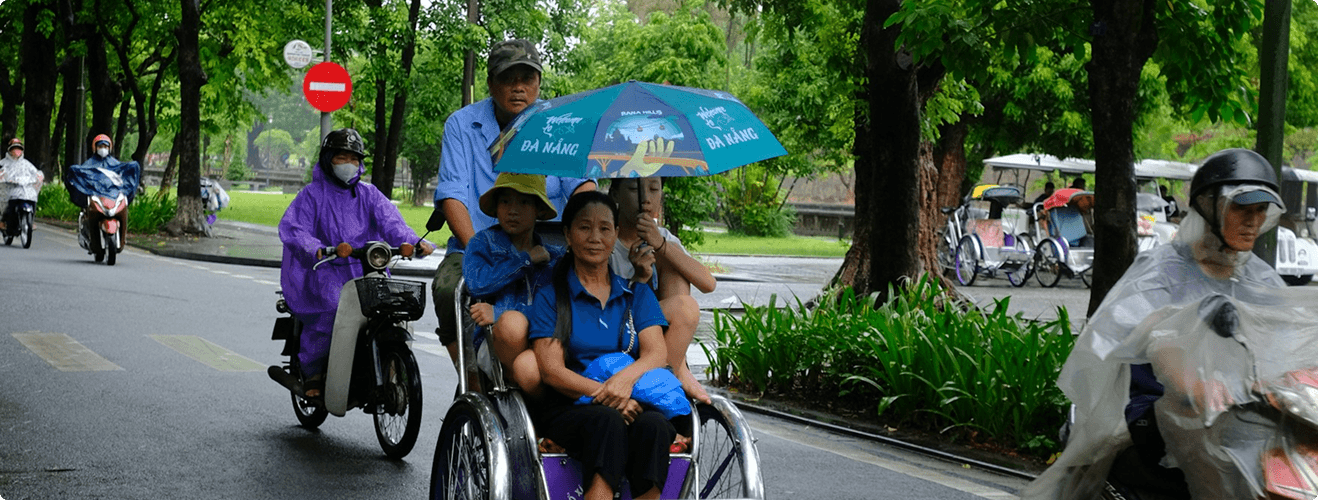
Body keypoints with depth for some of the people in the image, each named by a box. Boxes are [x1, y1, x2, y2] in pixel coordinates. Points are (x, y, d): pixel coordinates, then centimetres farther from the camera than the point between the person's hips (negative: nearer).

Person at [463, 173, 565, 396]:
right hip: (497, 343, 0)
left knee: (528, 369, -39)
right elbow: (476, 284, -5)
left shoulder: (554, 255, 19)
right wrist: (526, 259, 1)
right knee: (513, 322, -38)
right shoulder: (483, 243, 16)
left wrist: (498, 314, -10)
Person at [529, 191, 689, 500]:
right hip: (568, 410, -2)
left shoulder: (637, 294, 17)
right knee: (607, 421, -35)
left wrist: (626, 376, -21)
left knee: (652, 425, -32)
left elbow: (657, 354, 3)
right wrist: (604, 394, -21)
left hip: (634, 404, 2)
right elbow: (551, 371, -3)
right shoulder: (550, 297, 8)